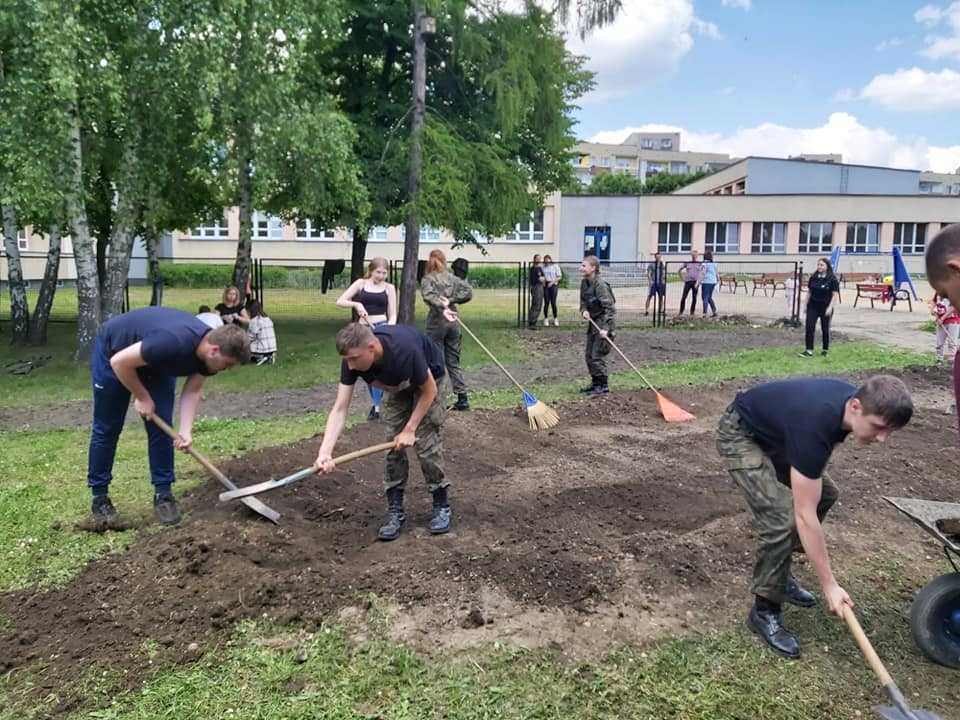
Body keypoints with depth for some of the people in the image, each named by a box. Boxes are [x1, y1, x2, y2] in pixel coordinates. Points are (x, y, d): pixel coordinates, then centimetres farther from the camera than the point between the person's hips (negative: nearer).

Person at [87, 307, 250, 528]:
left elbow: (192, 391, -7)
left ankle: (163, 493, 6)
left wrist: (186, 431, -20)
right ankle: (99, 497, 12)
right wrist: (142, 397, -19)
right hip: (113, 351, -6)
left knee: (161, 426, -1)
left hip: (155, 362, 6)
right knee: (107, 428, 0)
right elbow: (119, 362, -32)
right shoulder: (173, 343, -43)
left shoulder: (208, 352, -20)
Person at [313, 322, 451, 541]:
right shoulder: (352, 361, -30)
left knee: (427, 442, -11)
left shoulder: (405, 350, -44)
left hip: (427, 379, -4)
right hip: (396, 384, 4)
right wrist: (325, 452, -40)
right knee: (394, 444, -3)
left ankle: (441, 504, 6)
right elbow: (340, 409, -29)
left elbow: (429, 391, -26)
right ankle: (395, 509, 8)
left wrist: (410, 430, -23)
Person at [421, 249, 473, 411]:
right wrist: (451, 301, -3)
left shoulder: (428, 279, 0)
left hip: (436, 323, -4)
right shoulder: (452, 278, 12)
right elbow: (468, 292, 1)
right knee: (453, 361, 11)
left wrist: (443, 308, -31)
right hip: (453, 322, 4)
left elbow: (429, 295, -20)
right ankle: (463, 399, 11)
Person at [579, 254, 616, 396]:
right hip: (593, 322, 9)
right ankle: (595, 382, 27)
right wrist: (584, 310, -7)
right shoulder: (584, 283, 4)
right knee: (589, 355, 14)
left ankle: (603, 386, 4)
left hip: (603, 322, -9)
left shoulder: (600, 285, -22)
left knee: (597, 355, -8)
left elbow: (610, 308, -24)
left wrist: (605, 328, -30)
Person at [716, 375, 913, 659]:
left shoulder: (853, 399, -14)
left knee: (825, 495, 10)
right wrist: (829, 585, -26)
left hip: (773, 432, 9)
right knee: (782, 518, -22)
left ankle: (779, 574, 23)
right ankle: (764, 611, -3)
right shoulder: (814, 427, -38)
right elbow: (805, 515, -33)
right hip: (740, 436, -9)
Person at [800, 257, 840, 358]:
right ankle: (809, 350, -9)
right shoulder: (813, 278, 4)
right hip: (813, 306, 3)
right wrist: (806, 305, 9)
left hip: (825, 307, -3)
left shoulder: (832, 279, -8)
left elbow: (835, 295, -9)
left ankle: (825, 350, 24)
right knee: (809, 327, -9)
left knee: (825, 329, 8)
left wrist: (830, 307, -16)